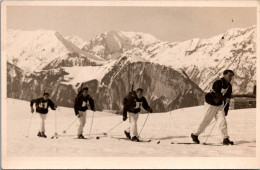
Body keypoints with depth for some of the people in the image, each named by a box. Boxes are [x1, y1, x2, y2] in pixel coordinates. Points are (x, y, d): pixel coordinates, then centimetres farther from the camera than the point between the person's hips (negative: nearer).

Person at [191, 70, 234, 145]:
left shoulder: (229, 86, 3)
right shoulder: (218, 82, -19)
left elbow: (227, 99, 8)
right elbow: (217, 94, -31)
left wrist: (225, 111, 6)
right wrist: (224, 99, -44)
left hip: (219, 105, 6)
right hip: (211, 104, -6)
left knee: (223, 121, -9)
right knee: (206, 121, 3)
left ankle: (225, 139, -10)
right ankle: (195, 135, 21)